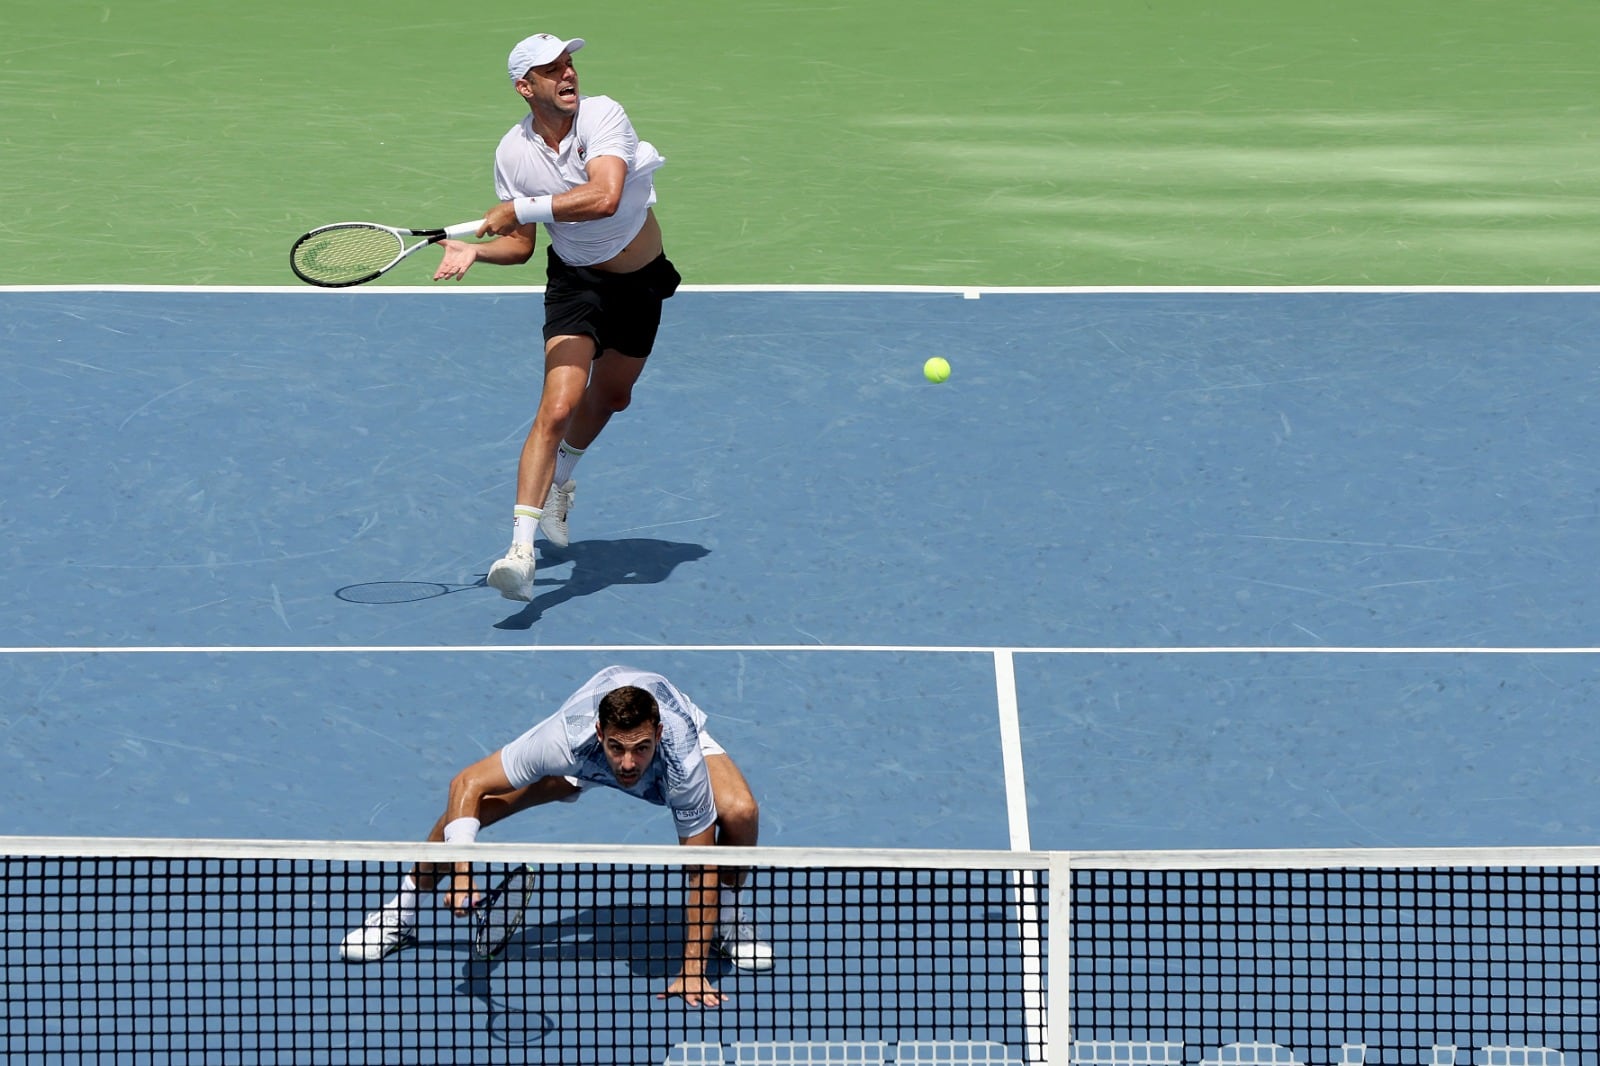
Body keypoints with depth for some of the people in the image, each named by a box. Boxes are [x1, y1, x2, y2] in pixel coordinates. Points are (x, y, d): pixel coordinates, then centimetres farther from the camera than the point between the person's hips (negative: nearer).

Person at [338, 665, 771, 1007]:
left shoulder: (683, 761, -44)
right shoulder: (566, 739, -43)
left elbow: (702, 869, -35)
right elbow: (466, 784, -34)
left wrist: (693, 969, -39)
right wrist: (461, 870, -48)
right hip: (581, 762, 1)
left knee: (739, 811, -31)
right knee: (473, 805, -17)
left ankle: (728, 917, 1)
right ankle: (403, 911, 11)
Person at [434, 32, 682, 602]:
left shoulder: (602, 116, -25)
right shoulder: (513, 153, -14)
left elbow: (605, 197, -43)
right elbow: (520, 245, -1)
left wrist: (522, 208, -38)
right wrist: (475, 250, -22)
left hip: (641, 281, 1)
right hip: (575, 282, -1)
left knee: (610, 397, 23)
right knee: (557, 406, -21)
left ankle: (560, 476, 54)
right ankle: (521, 548, -27)